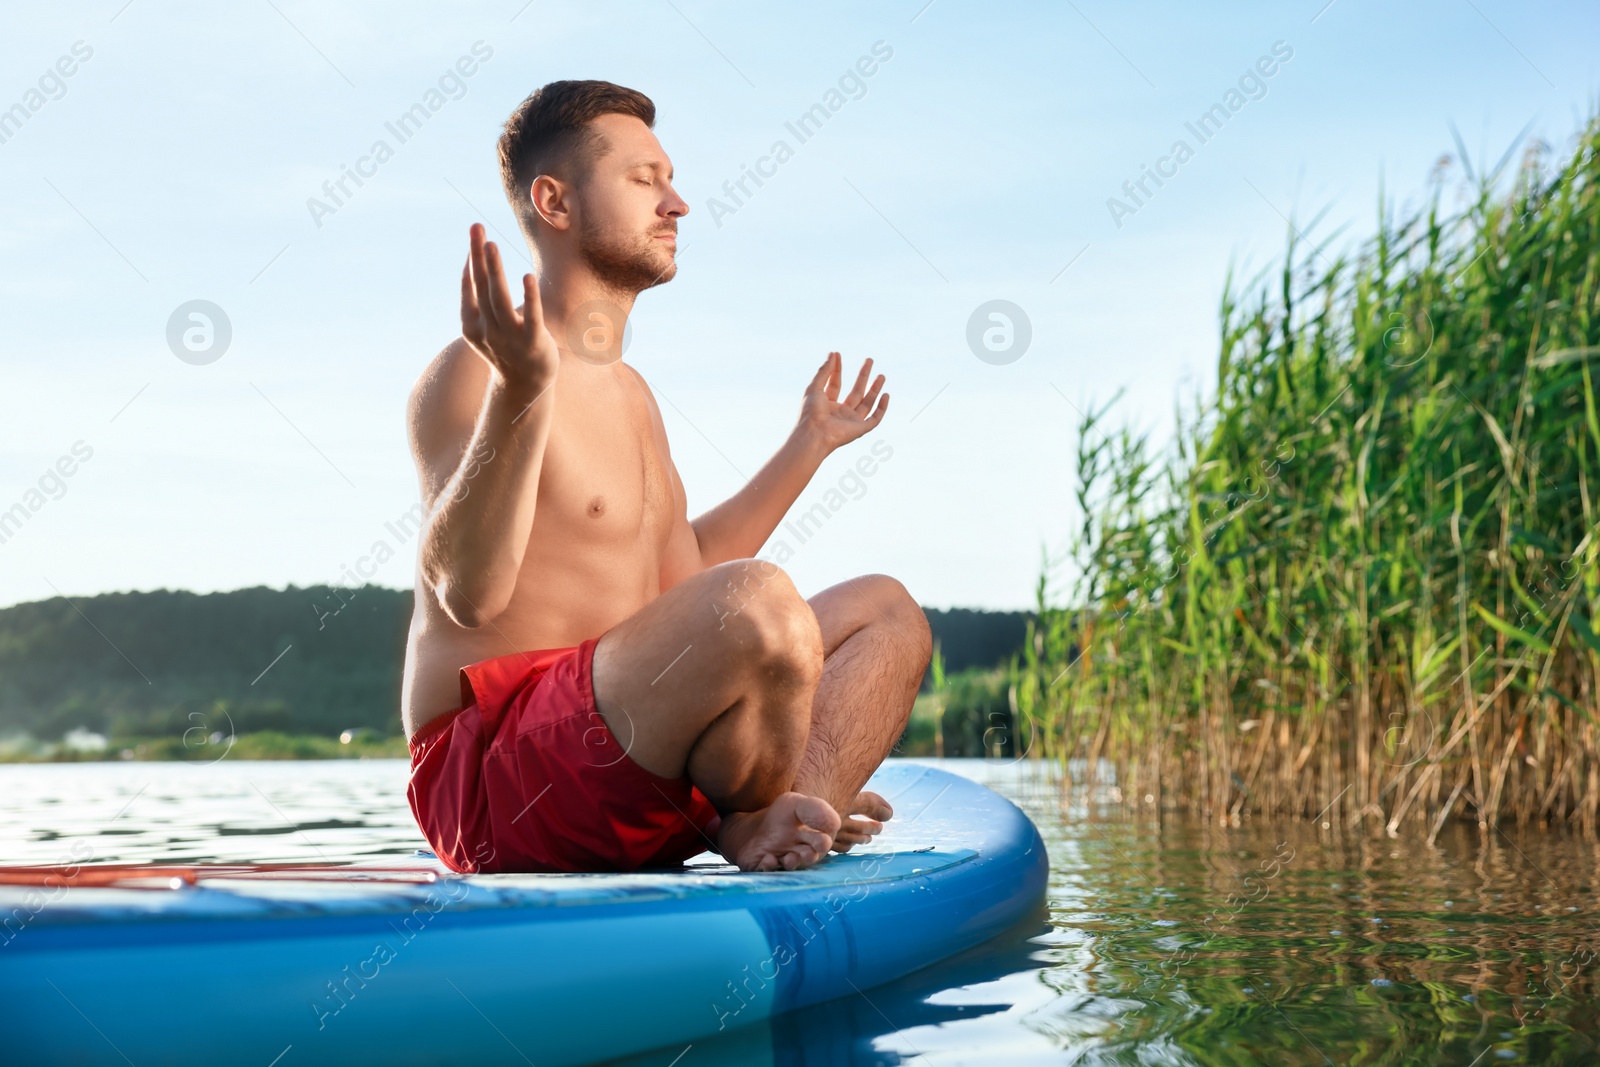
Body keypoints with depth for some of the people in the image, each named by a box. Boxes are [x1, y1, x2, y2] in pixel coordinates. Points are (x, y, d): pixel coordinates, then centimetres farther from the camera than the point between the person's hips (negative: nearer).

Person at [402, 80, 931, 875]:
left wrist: (809, 443, 35)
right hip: (495, 772, -10)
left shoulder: (628, 392, 21)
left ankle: (769, 828, -17)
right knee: (760, 602, -33)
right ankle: (750, 824, -4)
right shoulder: (473, 376, -10)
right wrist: (521, 393, -38)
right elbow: (469, 590, -26)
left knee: (884, 611, 9)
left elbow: (681, 572, 30)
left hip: (624, 742, 10)